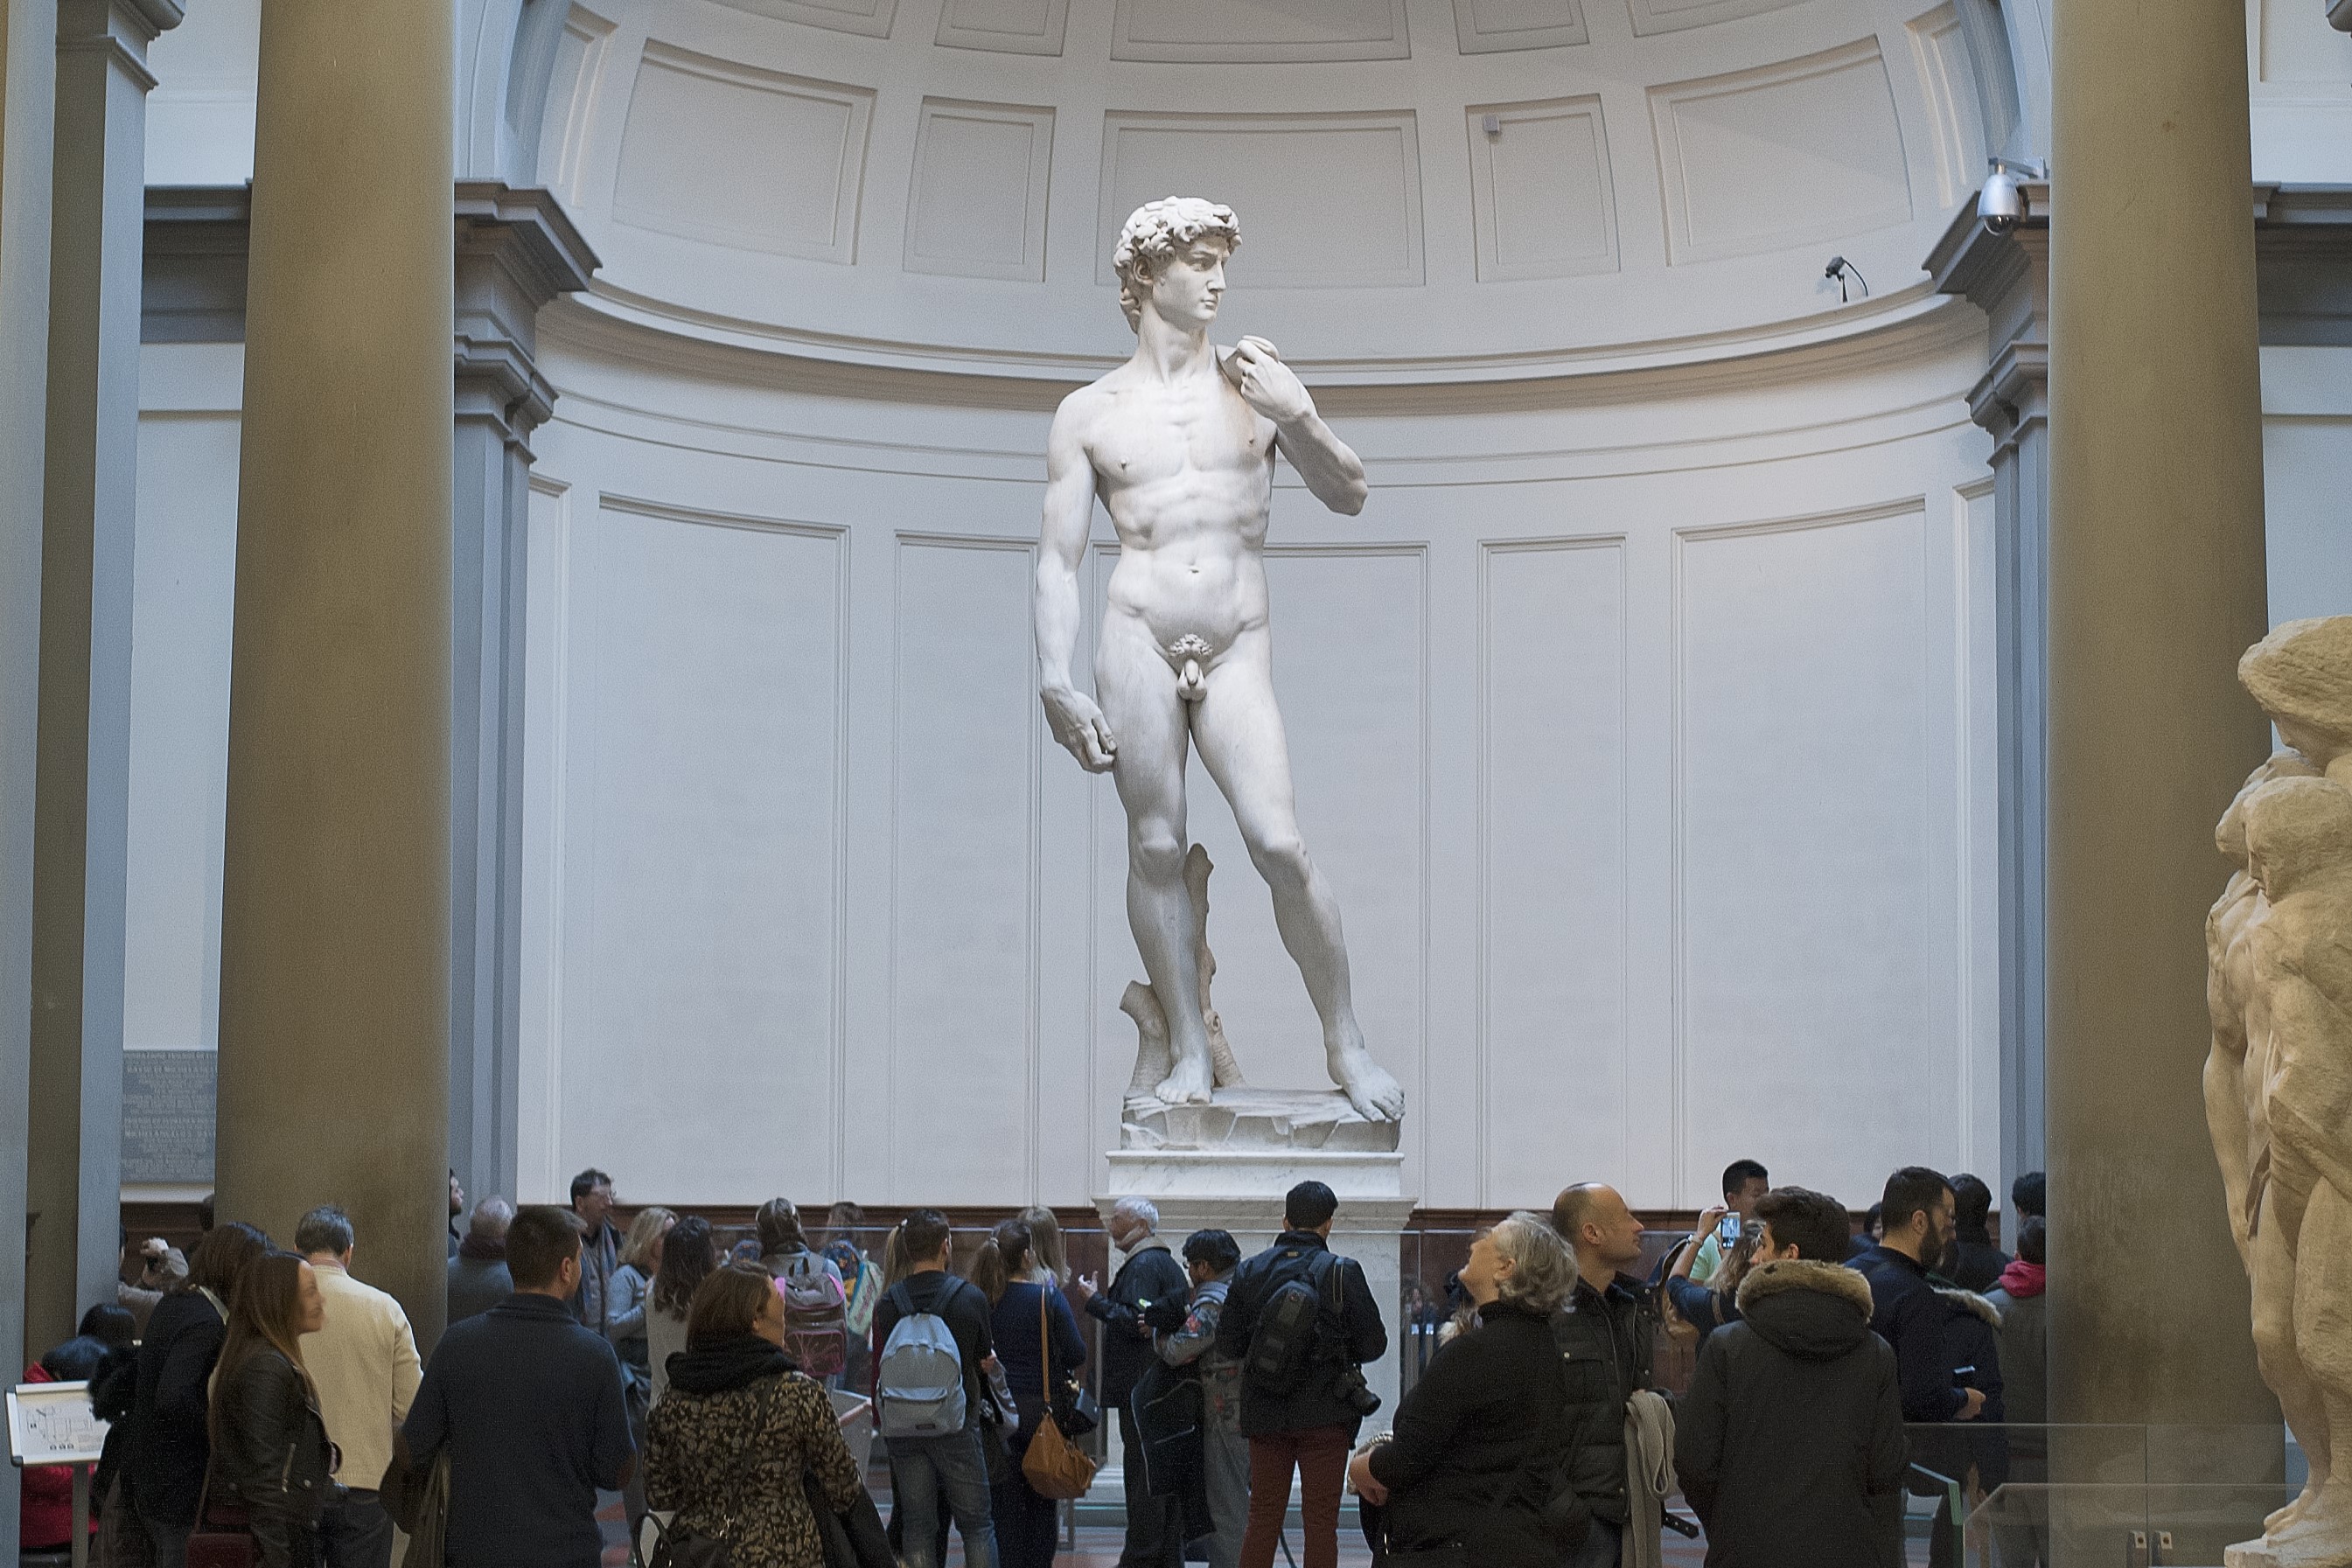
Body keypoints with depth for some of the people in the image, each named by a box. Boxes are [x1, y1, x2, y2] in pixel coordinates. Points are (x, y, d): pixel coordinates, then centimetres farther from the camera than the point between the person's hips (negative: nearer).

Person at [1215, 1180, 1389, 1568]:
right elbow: (1374, 1344, -5)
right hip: (1325, 1416, -3)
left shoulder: (1249, 1272, 0)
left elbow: (1227, 1343, 3)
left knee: (1263, 1517, 11)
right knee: (1321, 1519, 3)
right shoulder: (1343, 1273, -9)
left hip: (1264, 1415, 3)